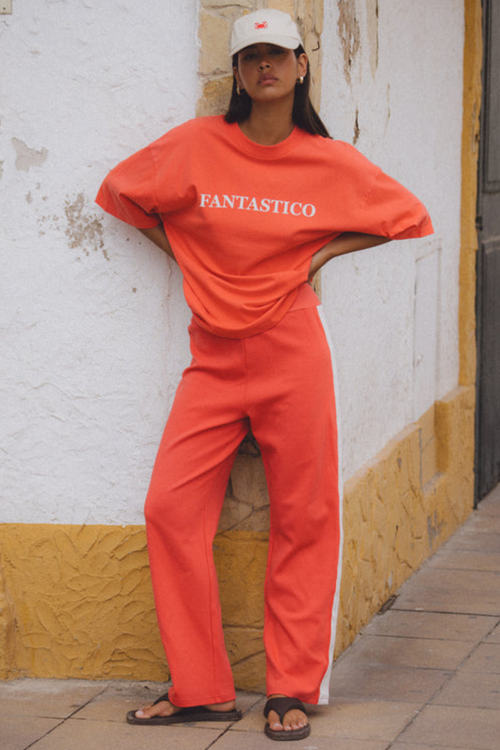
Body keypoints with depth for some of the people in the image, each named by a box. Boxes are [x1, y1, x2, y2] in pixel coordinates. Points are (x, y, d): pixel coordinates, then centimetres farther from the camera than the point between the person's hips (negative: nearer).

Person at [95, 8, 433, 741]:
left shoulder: (331, 161, 1)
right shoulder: (198, 145, 0)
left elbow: (410, 217, 12)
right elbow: (122, 191, 15)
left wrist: (326, 251, 2)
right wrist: (185, 255, 8)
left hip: (292, 351, -1)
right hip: (213, 356, 1)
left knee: (302, 519, 1)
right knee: (172, 508, -6)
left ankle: (293, 691, 12)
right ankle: (201, 689, 4)